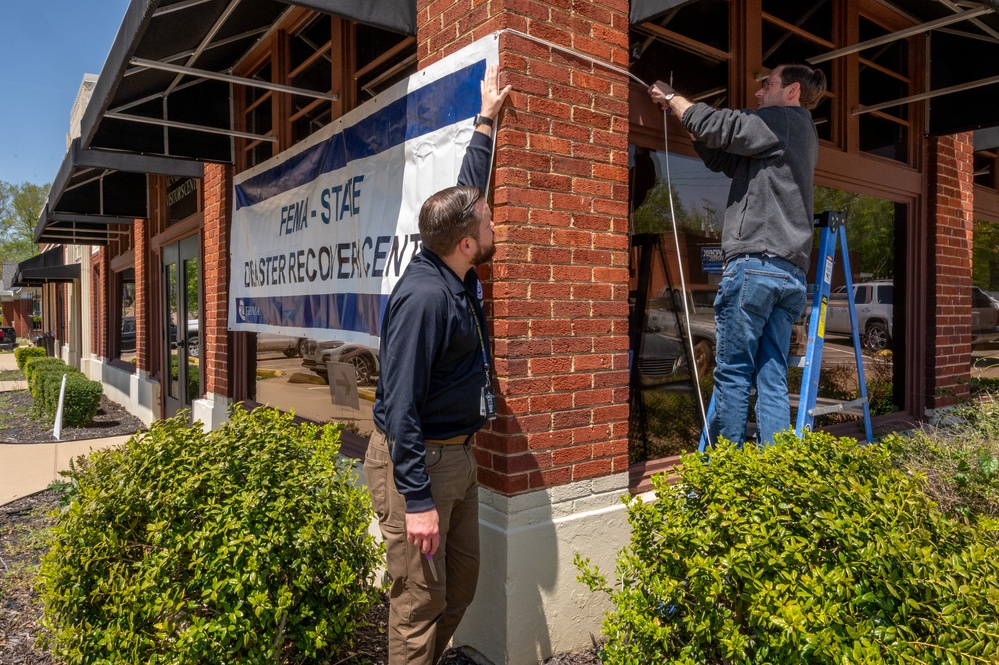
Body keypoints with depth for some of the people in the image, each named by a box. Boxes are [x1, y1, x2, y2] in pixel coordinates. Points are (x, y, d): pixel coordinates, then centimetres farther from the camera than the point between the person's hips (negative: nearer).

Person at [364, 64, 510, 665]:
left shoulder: (460, 277, 3)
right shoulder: (424, 298, -23)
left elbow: (468, 189, 20)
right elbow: (400, 404, -24)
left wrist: (486, 124, 25)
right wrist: (417, 500, -24)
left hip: (457, 454, 9)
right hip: (417, 461, -9)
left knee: (462, 587, 19)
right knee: (421, 602, 3)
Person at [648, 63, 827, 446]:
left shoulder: (782, 120, 2)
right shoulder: (800, 133, 29)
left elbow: (718, 126, -6)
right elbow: (724, 160, 28)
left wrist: (670, 98, 10)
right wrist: (685, 117, 26)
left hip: (756, 262, -9)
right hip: (791, 274, 9)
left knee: (732, 372, -5)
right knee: (772, 380, 5)